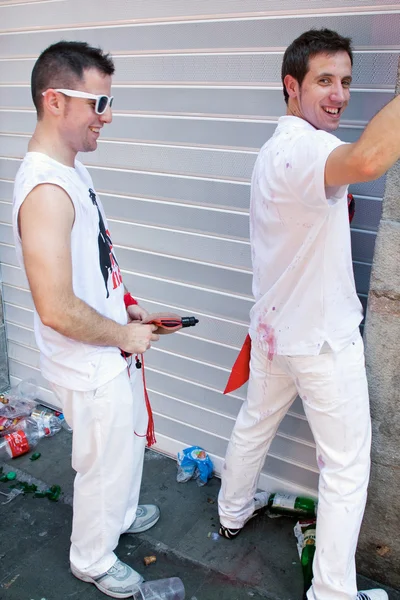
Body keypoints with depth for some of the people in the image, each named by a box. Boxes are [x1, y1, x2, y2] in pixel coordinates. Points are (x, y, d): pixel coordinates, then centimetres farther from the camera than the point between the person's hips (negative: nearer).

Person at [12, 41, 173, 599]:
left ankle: (121, 515, 56)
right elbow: (57, 309, -33)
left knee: (129, 442, 29)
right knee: (105, 465, 14)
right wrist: (124, 335, -19)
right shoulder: (46, 190, -30)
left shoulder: (70, 169, 3)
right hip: (91, 369, -9)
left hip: (113, 354, 9)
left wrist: (124, 303, 10)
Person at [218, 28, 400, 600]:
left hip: (274, 327, 9)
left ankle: (232, 512, 49)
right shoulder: (306, 148, -24)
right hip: (322, 339, -9)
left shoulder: (275, 148, 9)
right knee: (347, 467, 7)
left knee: (254, 425, 26)